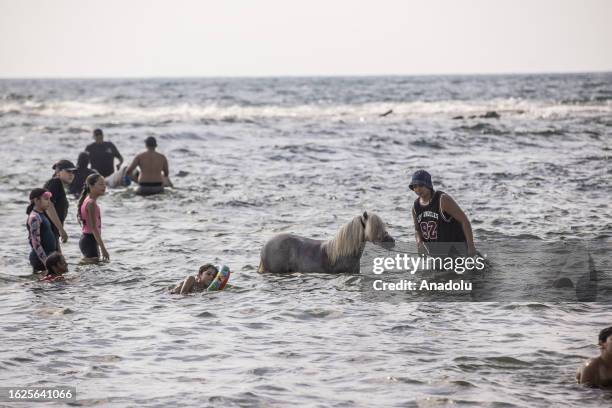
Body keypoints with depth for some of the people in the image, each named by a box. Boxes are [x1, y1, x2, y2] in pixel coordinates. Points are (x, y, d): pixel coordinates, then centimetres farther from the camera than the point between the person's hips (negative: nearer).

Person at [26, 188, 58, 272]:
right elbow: (36, 244, -21)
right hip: (40, 258, -9)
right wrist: (46, 262, -24)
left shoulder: (42, 214, 12)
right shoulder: (34, 218, -16)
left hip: (49, 255, 9)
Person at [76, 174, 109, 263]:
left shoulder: (88, 201, 13)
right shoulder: (91, 203, -17)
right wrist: (103, 248, -23)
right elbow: (94, 228, -22)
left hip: (86, 238, 10)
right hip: (90, 240, -10)